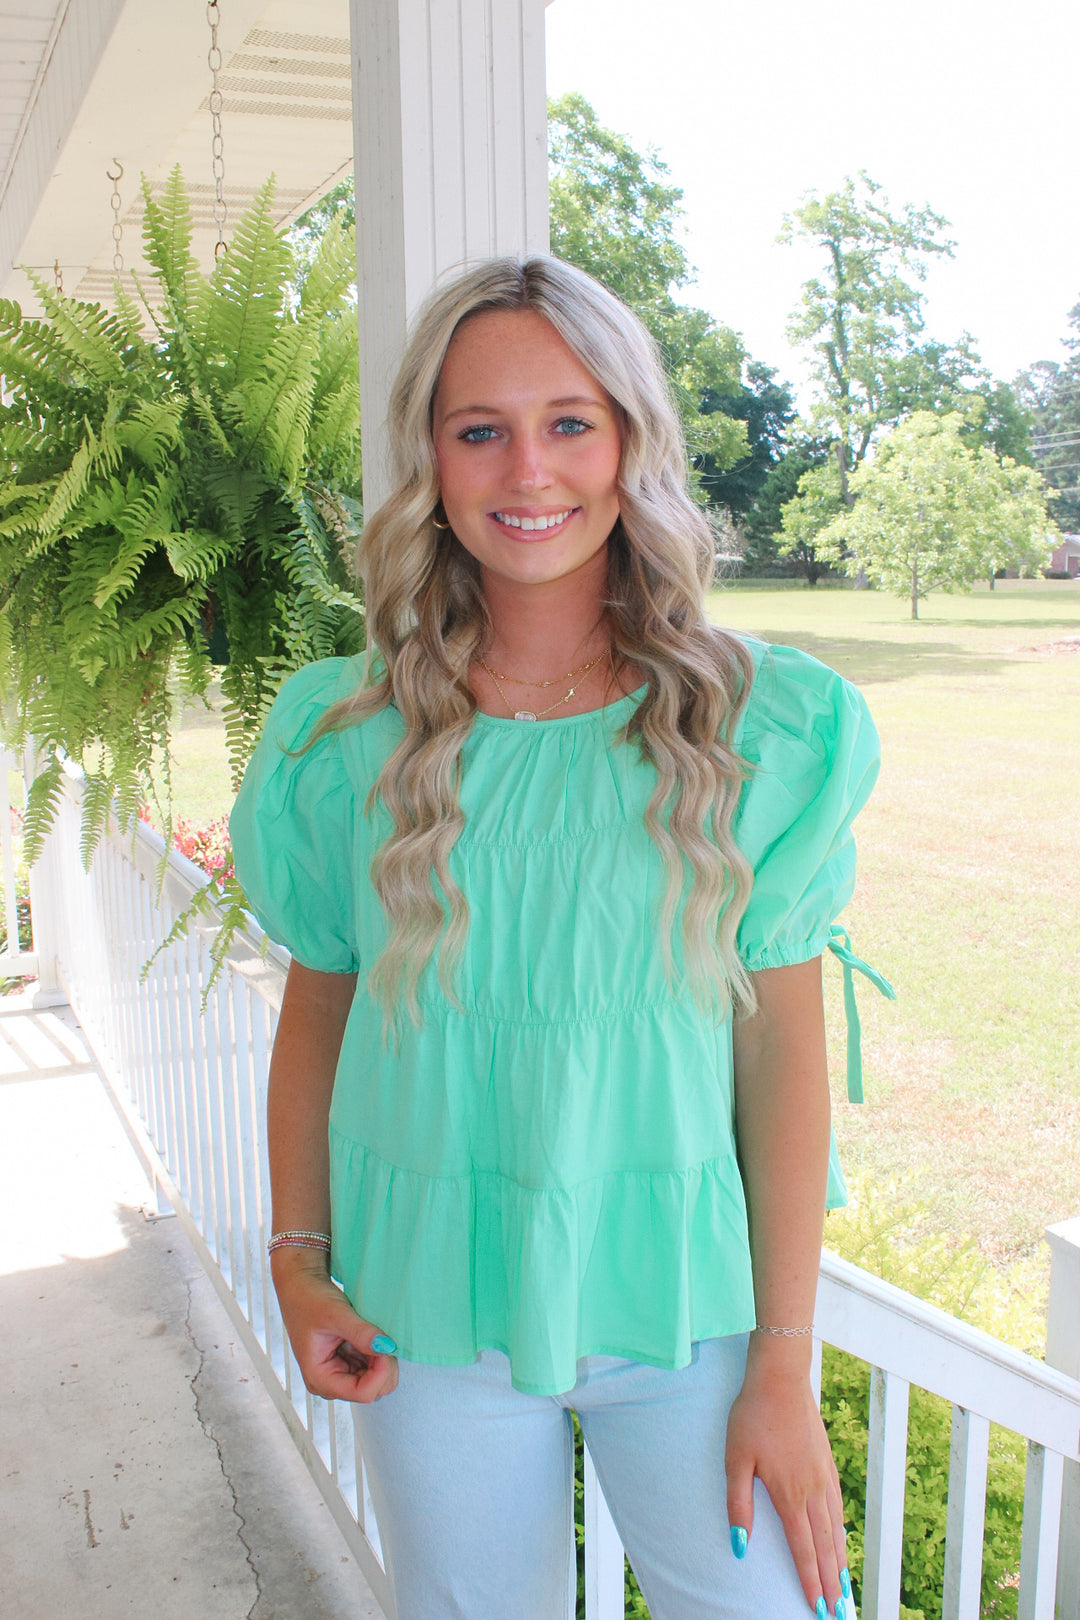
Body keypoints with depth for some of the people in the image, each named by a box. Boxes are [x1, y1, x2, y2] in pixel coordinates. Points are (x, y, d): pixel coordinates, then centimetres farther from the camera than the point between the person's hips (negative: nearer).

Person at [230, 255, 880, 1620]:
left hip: (679, 1299, -1)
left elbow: (784, 1047, -6)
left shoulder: (757, 724, -7)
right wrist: (297, 1263, 1)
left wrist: (784, 1367, -5)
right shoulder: (347, 736, -3)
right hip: (430, 1307, 2)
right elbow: (316, 1008, 6)